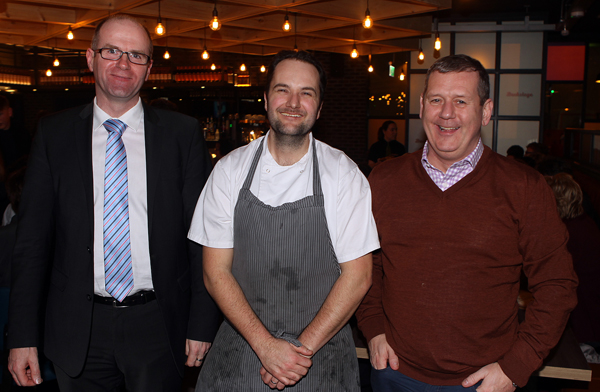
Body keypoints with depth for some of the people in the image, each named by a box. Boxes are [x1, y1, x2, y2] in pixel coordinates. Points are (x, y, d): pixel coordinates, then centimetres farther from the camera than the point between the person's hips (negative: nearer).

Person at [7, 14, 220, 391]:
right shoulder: (54, 133, 1)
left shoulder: (183, 133, -3)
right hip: (79, 330, 1)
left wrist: (202, 325, -5)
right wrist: (23, 336, -2)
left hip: (158, 328, -1)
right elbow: (33, 239, 1)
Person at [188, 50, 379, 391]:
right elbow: (216, 272, -4)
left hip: (322, 353, -1)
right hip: (242, 346, 1)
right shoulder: (229, 171, -5)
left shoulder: (344, 174, -7)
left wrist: (303, 348, -12)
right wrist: (265, 345, -13)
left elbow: (357, 276, -7)